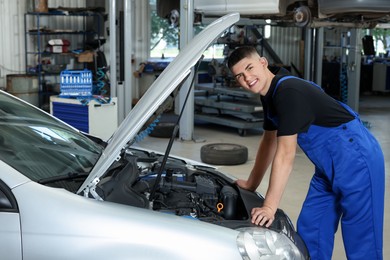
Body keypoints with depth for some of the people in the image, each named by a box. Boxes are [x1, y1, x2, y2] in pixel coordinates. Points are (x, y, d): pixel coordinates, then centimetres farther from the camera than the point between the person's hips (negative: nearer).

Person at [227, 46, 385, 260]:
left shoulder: (288, 91, -24)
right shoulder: (269, 95, 7)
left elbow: (285, 154, -26)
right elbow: (269, 142, 19)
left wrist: (269, 207, -24)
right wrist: (251, 184, 22)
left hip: (357, 161, -10)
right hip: (328, 166, 10)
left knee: (360, 243, -4)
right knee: (308, 229, 13)